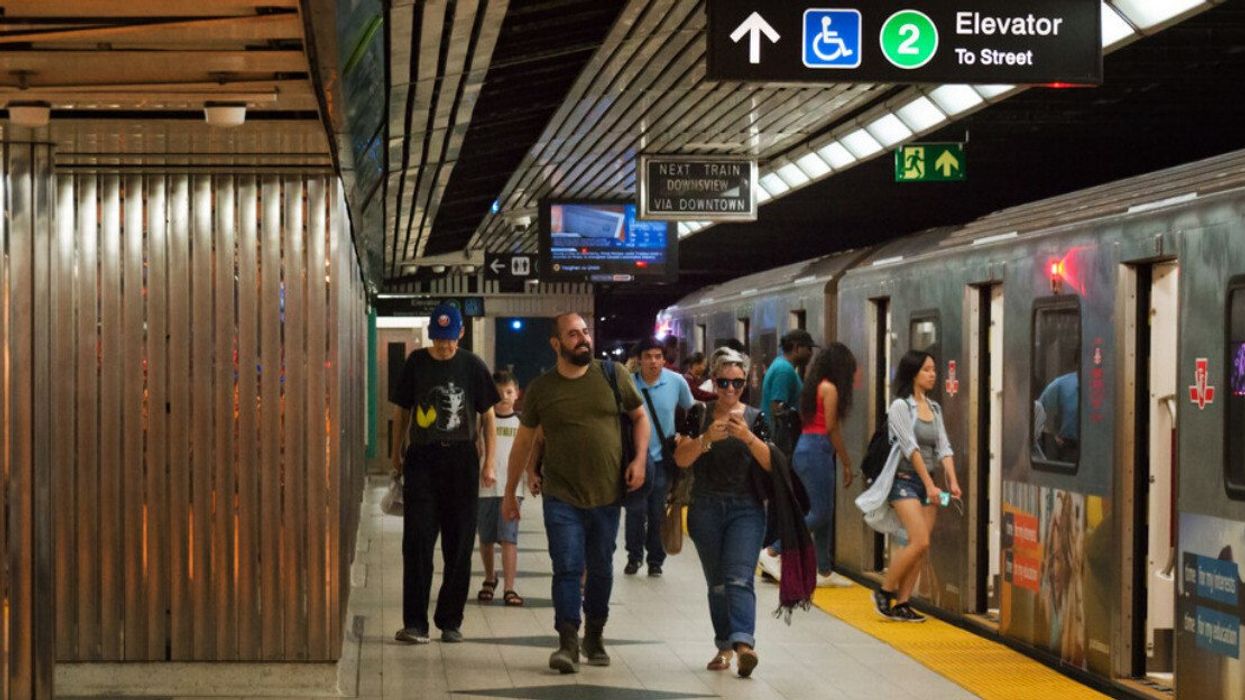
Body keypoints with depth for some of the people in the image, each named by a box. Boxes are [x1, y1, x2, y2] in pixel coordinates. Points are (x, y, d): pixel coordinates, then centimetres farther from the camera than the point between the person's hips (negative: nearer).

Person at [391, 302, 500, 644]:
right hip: (422, 459, 0)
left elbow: (487, 416, 6)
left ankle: (450, 621, 13)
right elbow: (402, 410, 13)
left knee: (458, 545, 3)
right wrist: (397, 453, 12)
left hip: (460, 461, 0)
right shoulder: (416, 363, 5)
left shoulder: (472, 366, 2)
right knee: (417, 541, -6)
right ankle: (415, 623, -6)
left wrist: (489, 463, 0)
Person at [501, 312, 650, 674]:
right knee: (568, 568, -11)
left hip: (607, 495, 2)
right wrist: (510, 492, 12)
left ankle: (594, 637, 28)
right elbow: (523, 441, 9)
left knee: (601, 570, 12)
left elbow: (639, 416, 12)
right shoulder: (540, 388, 0)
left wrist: (640, 459, -4)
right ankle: (568, 643, -10)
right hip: (562, 497, -2)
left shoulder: (612, 374, 1)